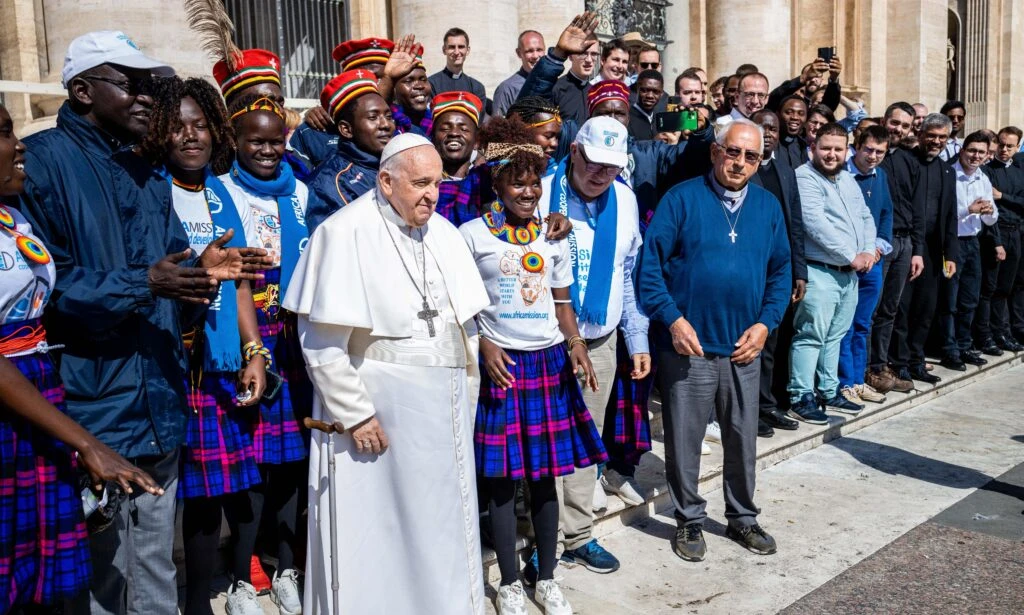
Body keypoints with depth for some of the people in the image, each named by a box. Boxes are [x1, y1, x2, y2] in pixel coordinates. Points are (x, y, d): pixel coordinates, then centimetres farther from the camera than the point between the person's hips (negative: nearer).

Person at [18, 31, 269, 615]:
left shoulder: (149, 178, 16)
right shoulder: (41, 161, -6)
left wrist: (204, 272, -6)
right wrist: (142, 285, -22)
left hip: (160, 408, 7)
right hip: (92, 410, -6)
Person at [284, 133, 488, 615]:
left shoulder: (443, 232, 8)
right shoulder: (345, 233, -13)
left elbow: (466, 321, 14)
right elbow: (321, 340, -16)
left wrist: (465, 389, 11)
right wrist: (354, 413, -15)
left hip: (443, 405, 6)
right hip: (377, 404, -6)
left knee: (440, 522, 16)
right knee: (377, 527, 7)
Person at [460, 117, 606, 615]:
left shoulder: (553, 236, 8)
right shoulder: (472, 235, -2)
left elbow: (562, 304, 11)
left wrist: (575, 344, -6)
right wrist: (483, 346, -14)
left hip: (549, 362, 3)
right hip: (499, 364, -3)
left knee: (544, 475, 9)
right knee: (501, 478, 4)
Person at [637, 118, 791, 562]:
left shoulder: (768, 207, 9)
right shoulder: (682, 199, -5)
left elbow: (780, 272, 13)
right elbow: (650, 264, -9)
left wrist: (765, 324, -1)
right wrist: (672, 319, -16)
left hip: (743, 349, 4)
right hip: (687, 346, -4)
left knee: (743, 440, 15)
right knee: (683, 442, 6)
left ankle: (742, 517, 34)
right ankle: (689, 521, 25)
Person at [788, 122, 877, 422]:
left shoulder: (847, 179, 16)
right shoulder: (804, 178, -10)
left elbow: (866, 217, 19)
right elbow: (816, 224, -20)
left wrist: (869, 251, 0)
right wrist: (852, 256, -15)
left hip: (849, 273, 8)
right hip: (819, 272, -8)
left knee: (834, 336, 14)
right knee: (811, 336, -7)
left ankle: (829, 391, 24)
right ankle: (801, 397, 0)